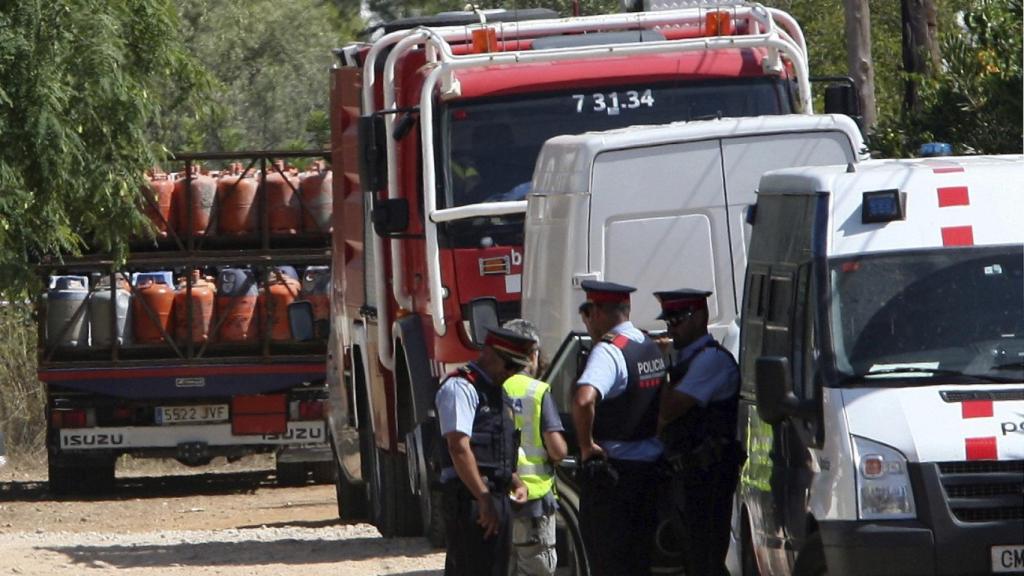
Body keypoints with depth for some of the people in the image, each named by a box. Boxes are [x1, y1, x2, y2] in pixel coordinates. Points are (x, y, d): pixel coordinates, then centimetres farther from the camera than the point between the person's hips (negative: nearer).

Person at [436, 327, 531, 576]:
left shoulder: (499, 394, 20)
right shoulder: (461, 388, -10)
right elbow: (459, 448, -20)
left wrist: (516, 484, 12)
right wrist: (484, 498, -23)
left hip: (496, 497, 10)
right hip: (470, 498, -10)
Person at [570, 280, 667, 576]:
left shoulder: (609, 351, -19)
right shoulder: (651, 348, 9)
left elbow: (584, 399, -37)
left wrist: (586, 445, -24)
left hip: (611, 470, -8)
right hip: (650, 462, 8)